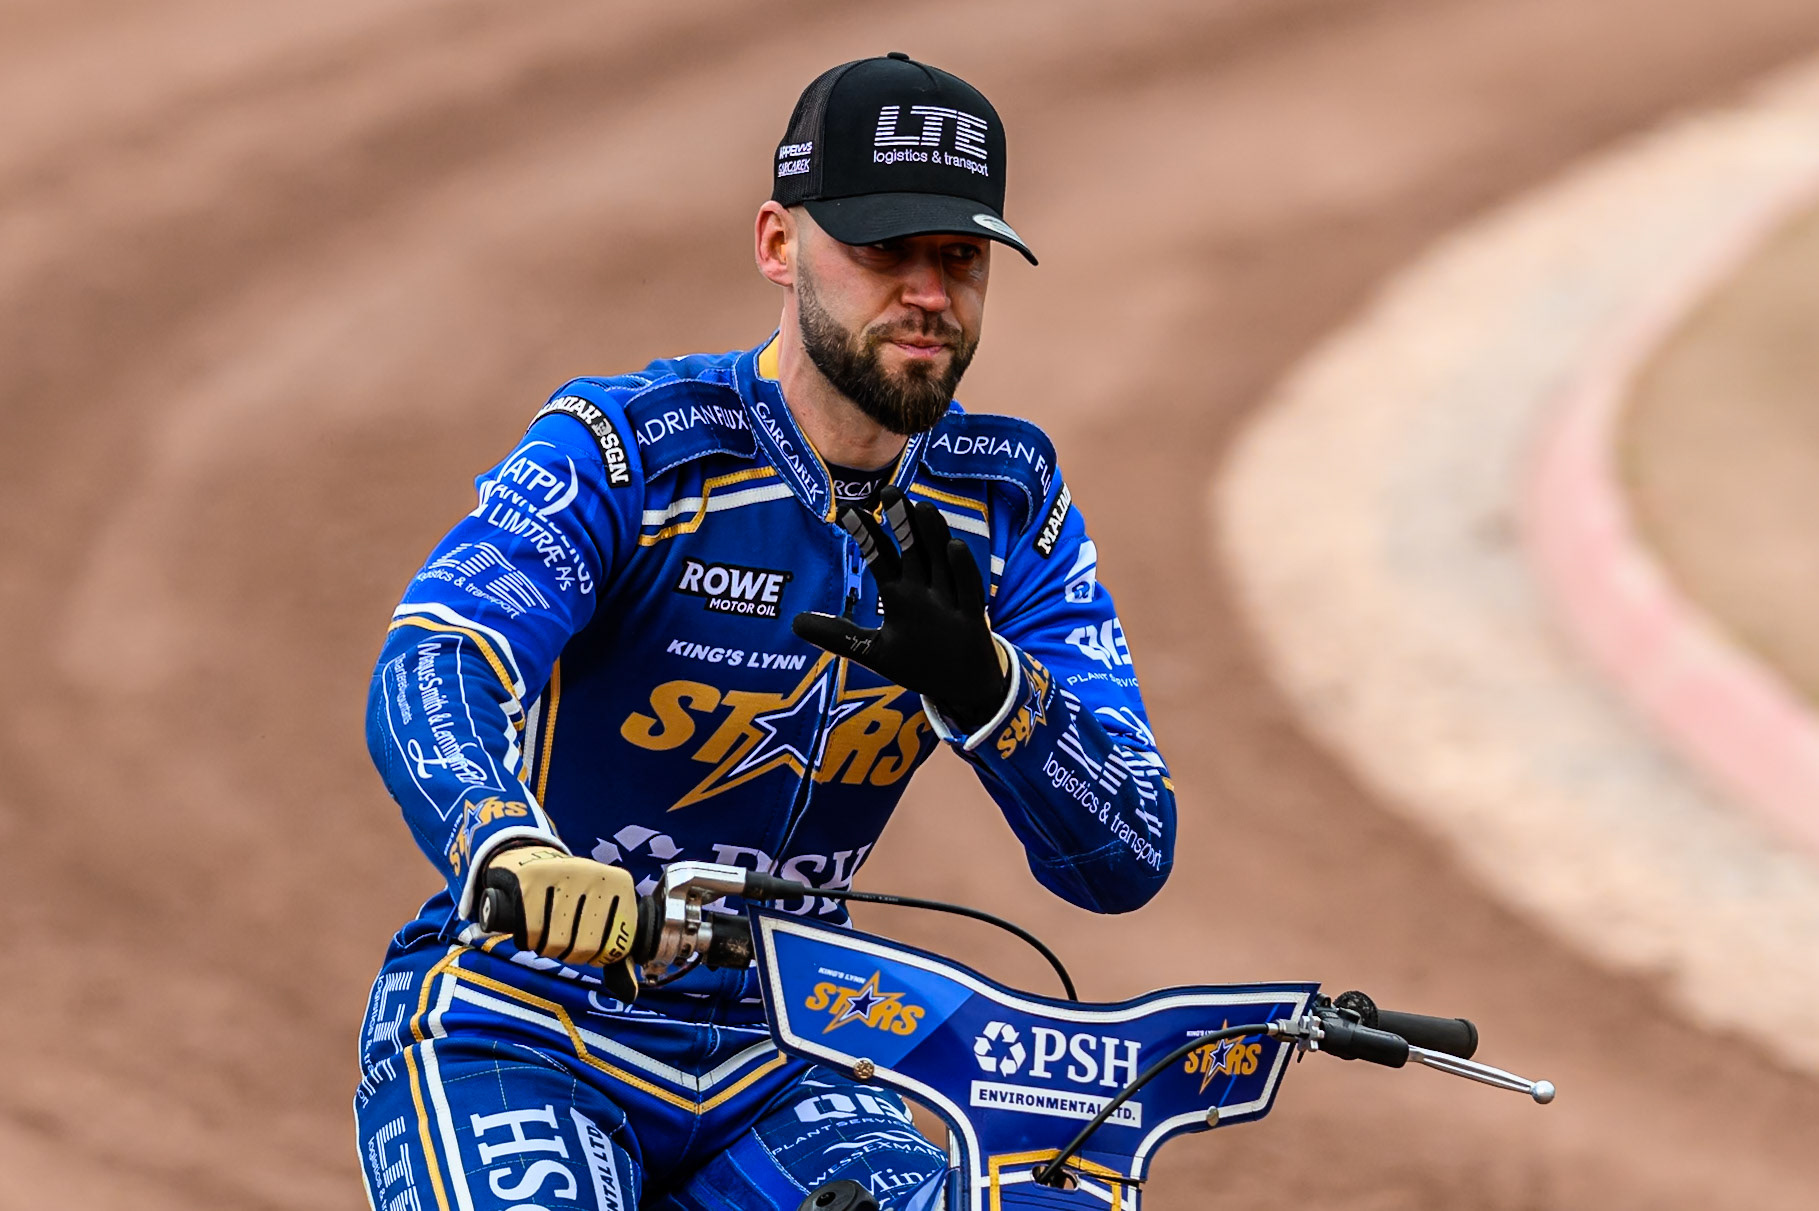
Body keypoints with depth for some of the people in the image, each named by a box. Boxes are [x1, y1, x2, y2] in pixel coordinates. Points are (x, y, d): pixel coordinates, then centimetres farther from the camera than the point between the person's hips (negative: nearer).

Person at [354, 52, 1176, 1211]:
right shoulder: (630, 449, -12)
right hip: (513, 1026, -4)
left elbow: (1128, 857, -7)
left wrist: (980, 687, -28)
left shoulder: (1006, 502, 0)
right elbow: (426, 672, -30)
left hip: (767, 1070, 4)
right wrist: (510, 852, -53)